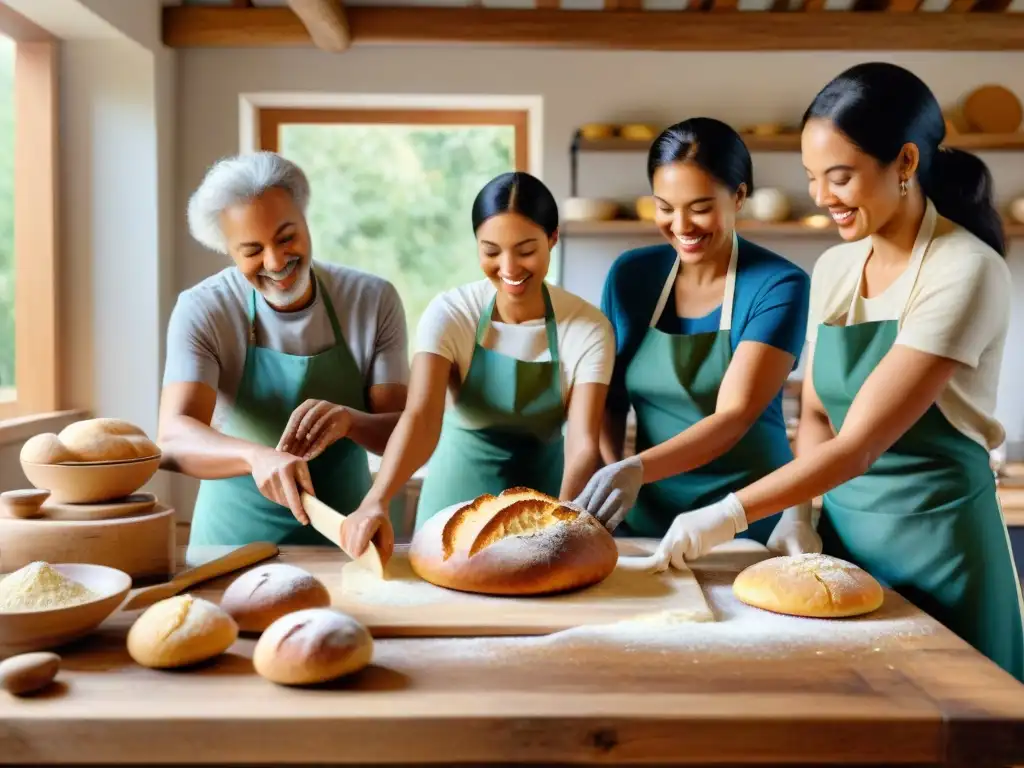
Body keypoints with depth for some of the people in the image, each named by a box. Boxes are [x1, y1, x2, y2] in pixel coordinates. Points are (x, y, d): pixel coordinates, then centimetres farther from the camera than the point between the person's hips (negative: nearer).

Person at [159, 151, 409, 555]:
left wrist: (349, 421, -26)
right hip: (235, 537, 0)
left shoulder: (374, 300, -3)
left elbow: (404, 431, -5)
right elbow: (173, 439, -18)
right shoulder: (201, 310, -8)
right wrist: (256, 455, -37)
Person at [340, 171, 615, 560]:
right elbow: (421, 417, -26)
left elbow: (583, 443, -19)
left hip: (543, 494, 0)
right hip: (460, 496, 0)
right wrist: (377, 499, -44)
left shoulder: (588, 328, -13)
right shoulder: (450, 314, -14)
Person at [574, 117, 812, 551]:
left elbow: (735, 415, -21)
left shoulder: (779, 286, -12)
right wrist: (610, 476, -14)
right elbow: (609, 398, 4)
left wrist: (637, 468, -35)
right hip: (647, 514, 4)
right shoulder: (630, 275, 0)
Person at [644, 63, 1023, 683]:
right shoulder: (833, 268, 3)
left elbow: (858, 444, -23)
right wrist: (799, 511, -4)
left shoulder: (964, 271, -17)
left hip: (937, 538, -6)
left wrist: (728, 515, -24)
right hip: (842, 527, 6)